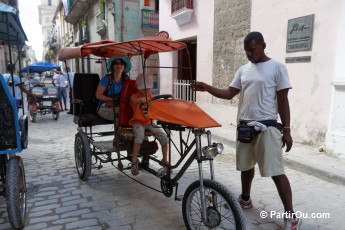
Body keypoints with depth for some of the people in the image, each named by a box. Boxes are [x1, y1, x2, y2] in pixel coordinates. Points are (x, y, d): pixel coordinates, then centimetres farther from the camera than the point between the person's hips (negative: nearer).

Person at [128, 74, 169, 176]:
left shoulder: (150, 95, 12)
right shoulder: (134, 96, -6)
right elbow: (135, 101, -34)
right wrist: (141, 99, -56)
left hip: (150, 122, 5)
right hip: (138, 122, -5)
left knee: (163, 136, -14)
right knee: (140, 136, -35)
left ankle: (165, 160, 2)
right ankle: (134, 161, -22)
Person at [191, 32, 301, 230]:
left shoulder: (277, 68, -5)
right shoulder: (243, 70, 10)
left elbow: (283, 101, -7)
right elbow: (229, 94, 10)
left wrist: (287, 130, -9)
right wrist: (207, 88, -3)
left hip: (267, 127, -6)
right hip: (244, 126, 6)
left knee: (276, 172, -4)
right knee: (246, 166, 18)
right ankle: (245, 199, 39)